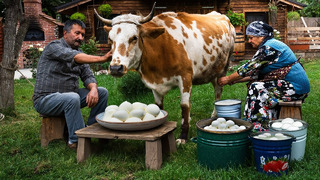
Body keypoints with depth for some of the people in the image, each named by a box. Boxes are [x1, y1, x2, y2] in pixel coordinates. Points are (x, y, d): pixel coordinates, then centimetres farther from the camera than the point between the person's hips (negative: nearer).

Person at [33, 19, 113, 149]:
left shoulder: (79, 52, 12)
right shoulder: (54, 46, -12)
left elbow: (88, 76, 3)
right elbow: (75, 58, -32)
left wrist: (93, 89, -20)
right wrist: (102, 59, -43)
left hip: (69, 96, 8)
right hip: (45, 99, -8)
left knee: (102, 92, -3)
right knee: (72, 98, -37)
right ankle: (76, 141, -26)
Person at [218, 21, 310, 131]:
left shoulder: (268, 47, -17)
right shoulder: (272, 44, 15)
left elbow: (248, 68, -14)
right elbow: (257, 73, 15)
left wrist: (228, 79, -3)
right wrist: (235, 80, 10)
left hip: (296, 88, -10)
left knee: (257, 88, -17)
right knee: (254, 84, 8)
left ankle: (259, 129, -10)